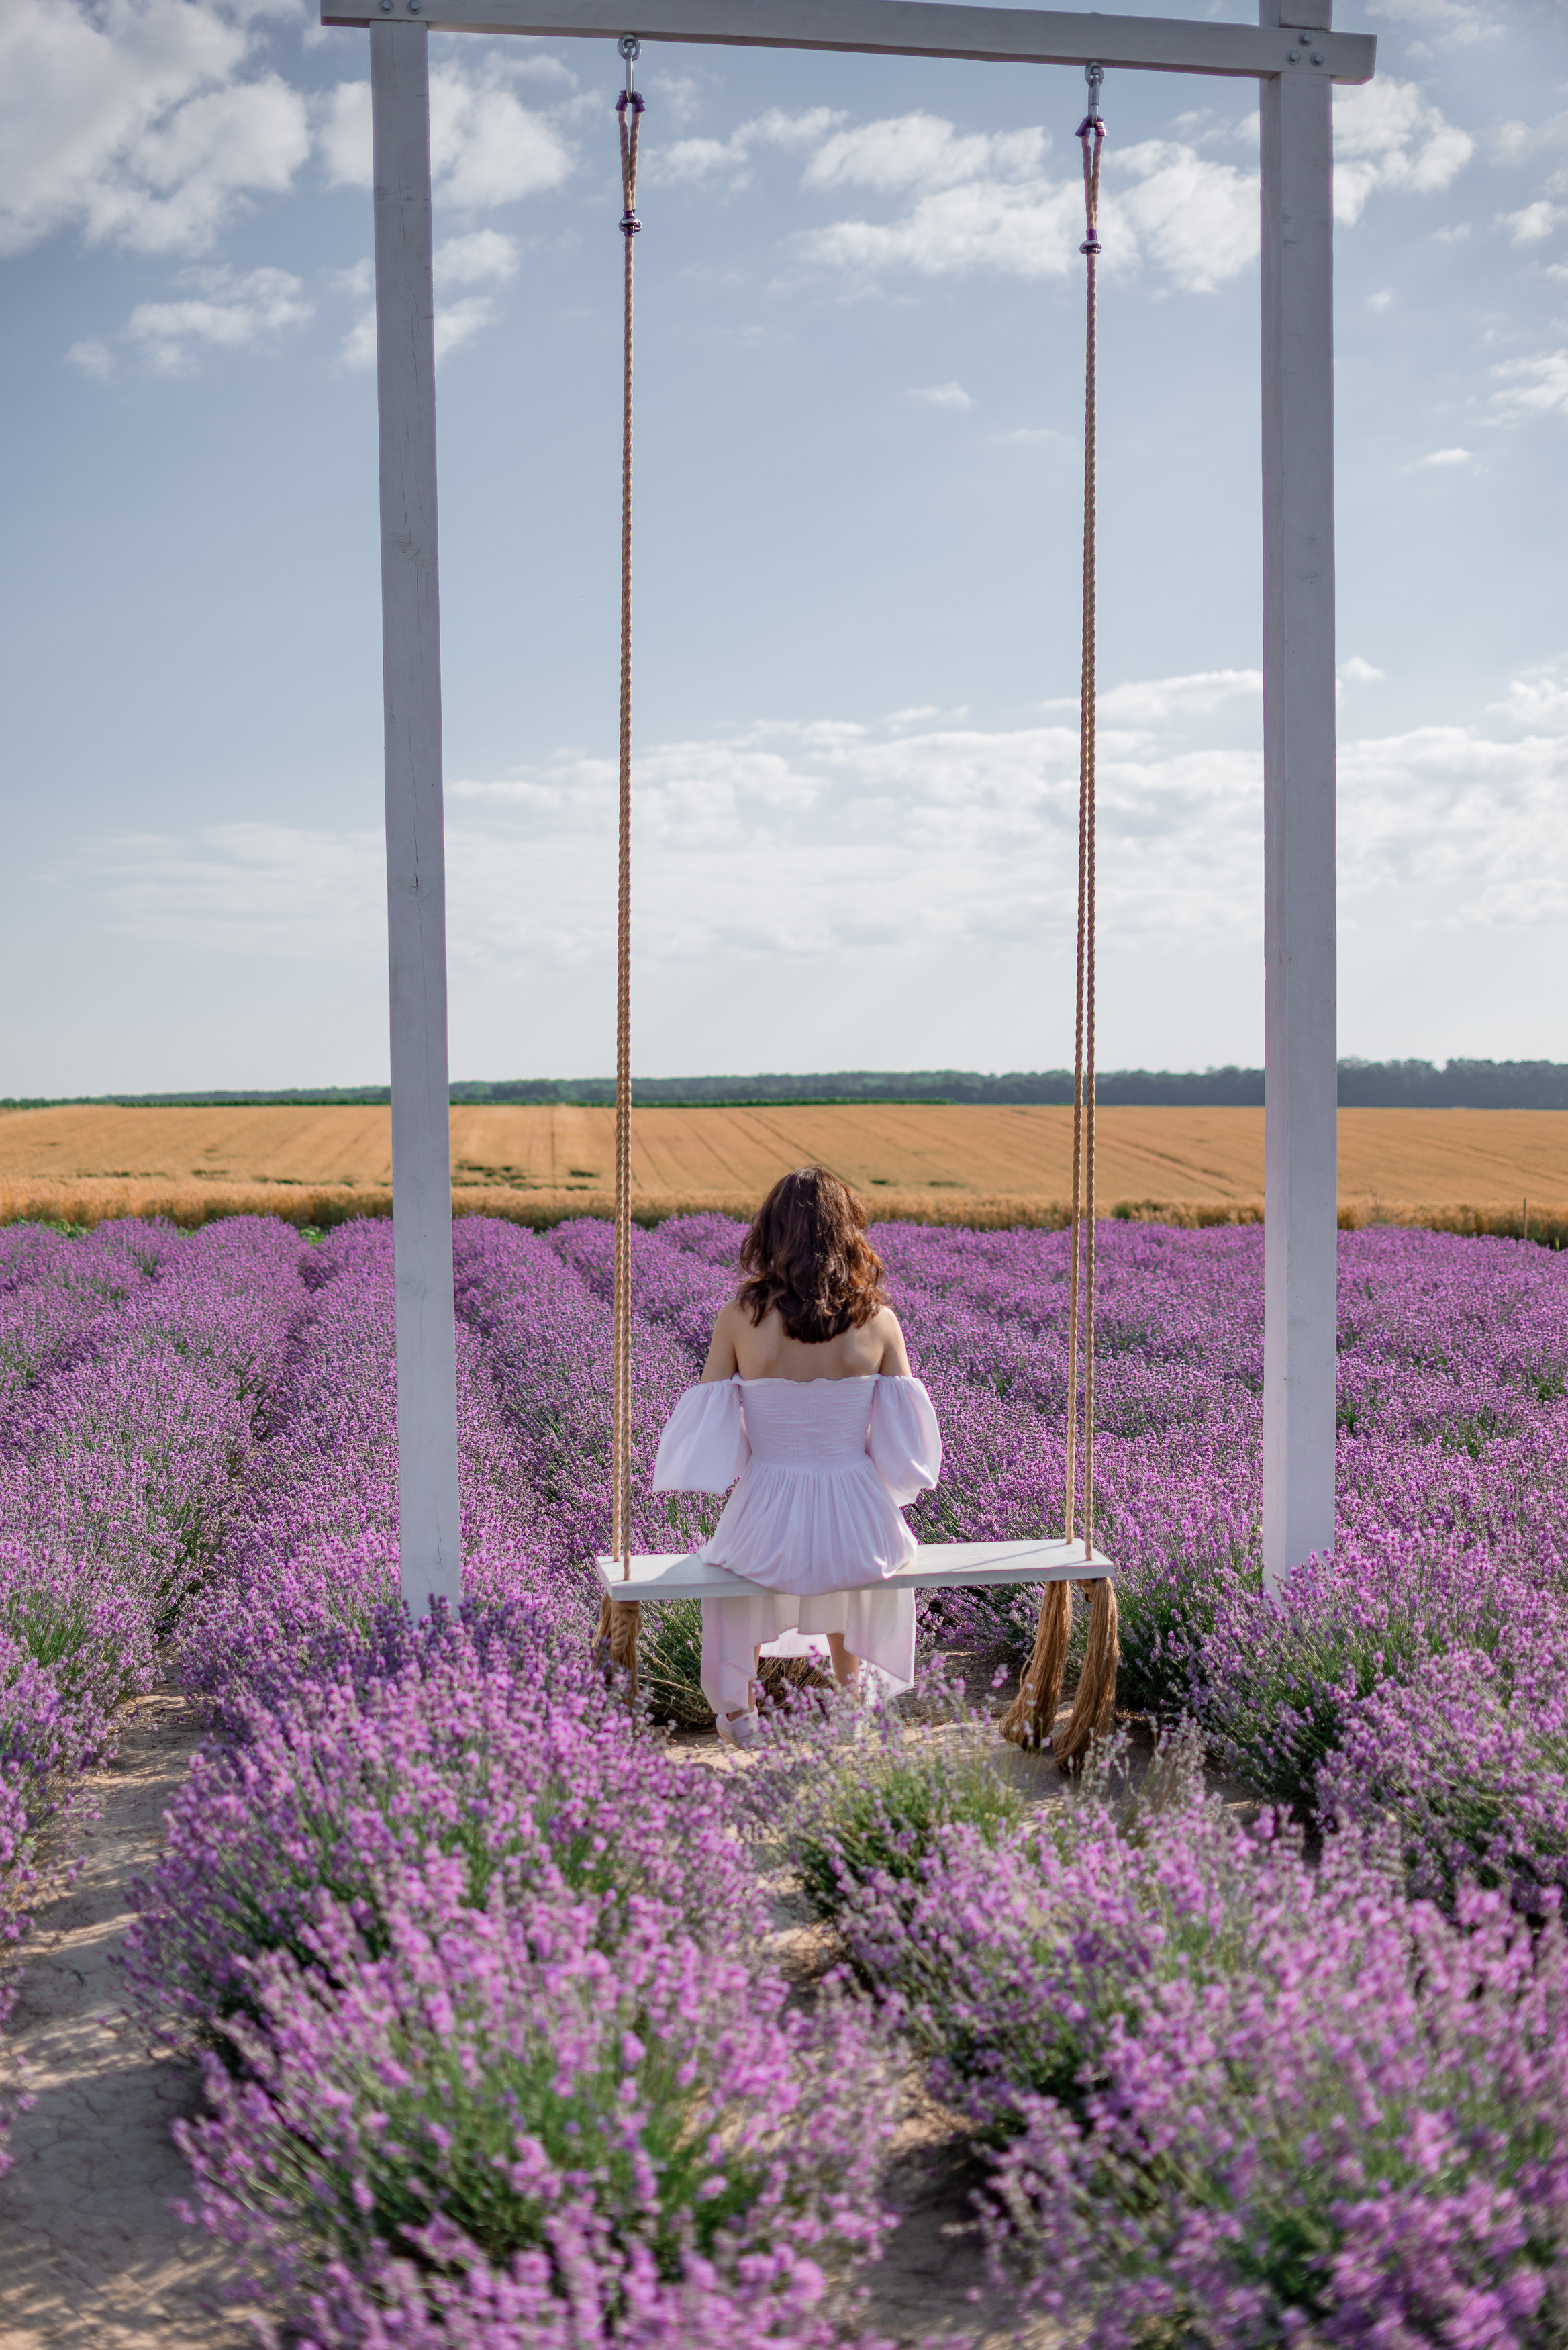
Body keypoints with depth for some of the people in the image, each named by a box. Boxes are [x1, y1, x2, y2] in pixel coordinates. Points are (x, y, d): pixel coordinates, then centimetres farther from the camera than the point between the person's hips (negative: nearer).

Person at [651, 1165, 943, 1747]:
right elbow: (904, 1444, -3)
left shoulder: (740, 1318, -9)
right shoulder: (879, 1321, -7)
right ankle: (852, 1689, 54)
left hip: (768, 1530, -1)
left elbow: (709, 1437, -5)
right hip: (859, 1531, 1)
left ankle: (738, 1707, 46)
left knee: (726, 1557, 39)